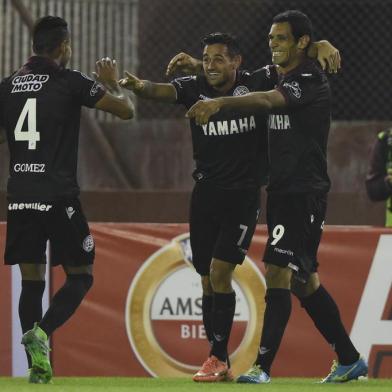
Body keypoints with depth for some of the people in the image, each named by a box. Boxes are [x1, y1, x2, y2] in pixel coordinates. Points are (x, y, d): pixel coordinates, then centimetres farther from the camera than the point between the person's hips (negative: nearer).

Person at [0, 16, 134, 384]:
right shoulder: (70, 82, -5)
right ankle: (41, 333, -18)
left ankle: (37, 365, 4)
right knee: (80, 276, 6)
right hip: (59, 198, -4)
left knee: (31, 280, 9)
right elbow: (126, 109, -1)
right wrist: (113, 81, 17)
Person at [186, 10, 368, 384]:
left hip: (305, 192, -9)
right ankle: (349, 360, 21)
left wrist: (219, 102, -44)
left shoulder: (310, 80, -13)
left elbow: (268, 100, -30)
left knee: (277, 271, -16)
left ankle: (262, 366, -18)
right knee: (303, 280, 12)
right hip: (280, 190, 9)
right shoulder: (273, 75, 13)